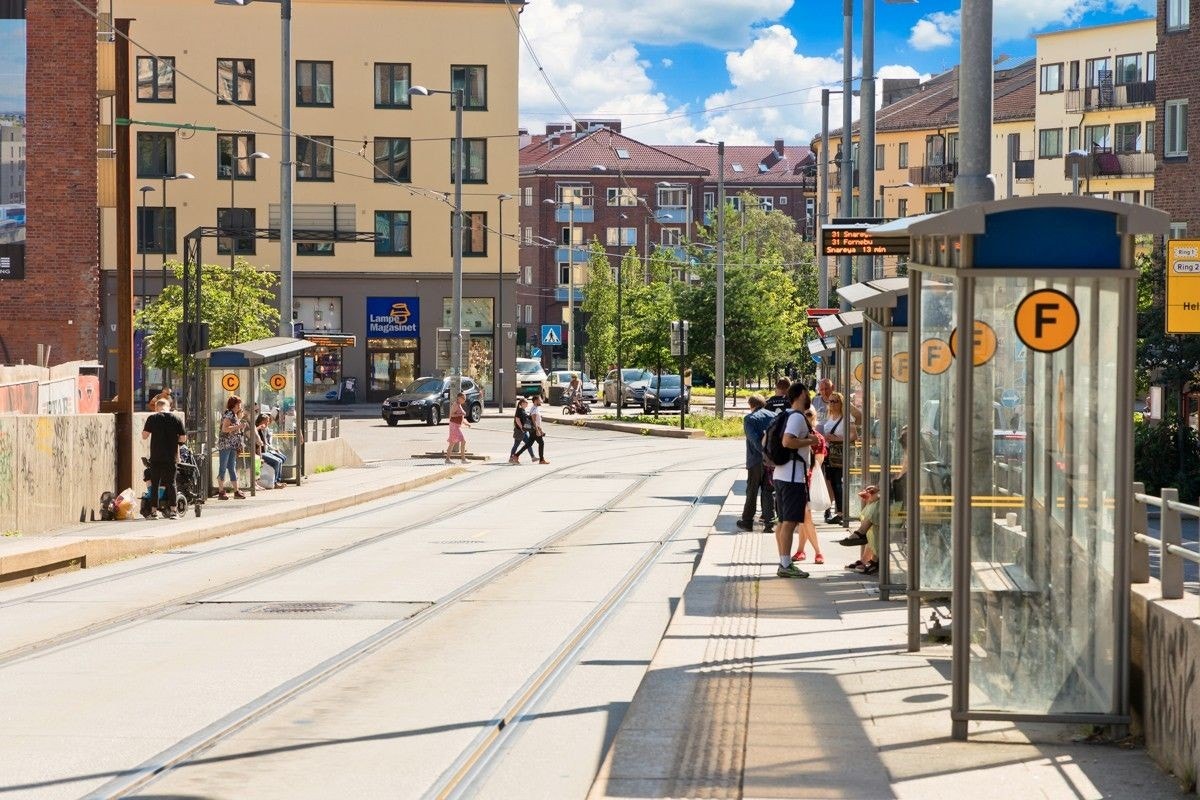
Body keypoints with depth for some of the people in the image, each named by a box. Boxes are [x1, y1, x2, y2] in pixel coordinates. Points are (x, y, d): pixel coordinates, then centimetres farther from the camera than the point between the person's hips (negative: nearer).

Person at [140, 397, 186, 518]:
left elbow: (144, 436, -6)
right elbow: (183, 439, 0)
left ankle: (153, 511, 6)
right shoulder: (176, 419, 0)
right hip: (171, 457, 1)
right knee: (171, 483, 6)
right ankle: (172, 510, 2)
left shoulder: (152, 418, -3)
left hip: (156, 457, -1)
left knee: (154, 483, 7)